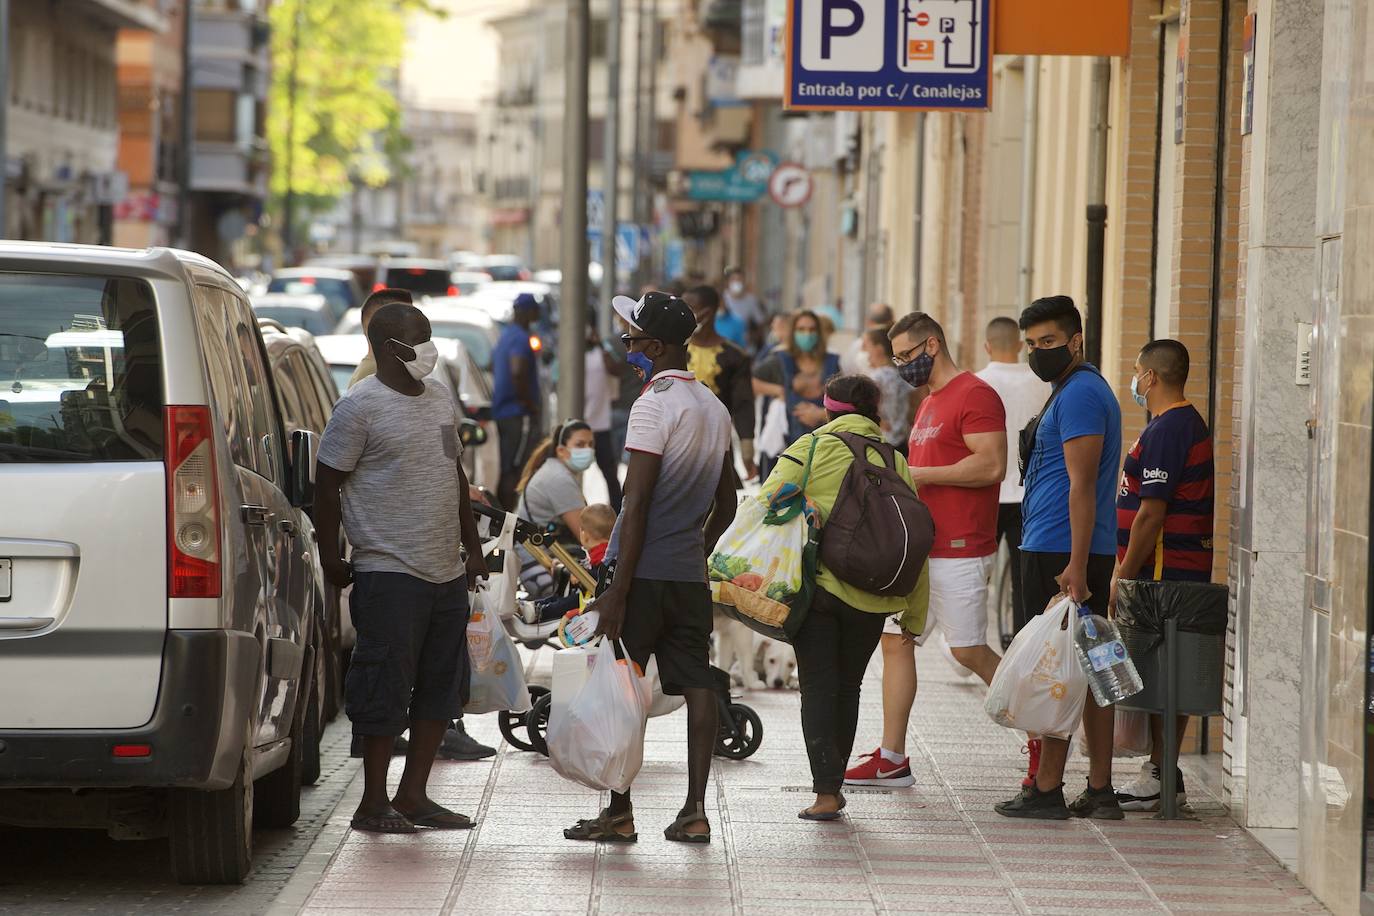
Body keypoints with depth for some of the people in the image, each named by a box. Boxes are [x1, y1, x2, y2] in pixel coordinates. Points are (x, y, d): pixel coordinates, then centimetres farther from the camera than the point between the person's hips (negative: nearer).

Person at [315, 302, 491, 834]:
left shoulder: (439, 399, 15)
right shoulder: (361, 406, -9)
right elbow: (328, 485, -8)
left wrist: (473, 546, 20)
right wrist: (330, 557, -10)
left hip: (447, 572, 8)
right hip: (390, 573, -8)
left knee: (441, 689, 10)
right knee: (385, 689, -5)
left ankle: (413, 796, 17)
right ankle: (374, 803, 2)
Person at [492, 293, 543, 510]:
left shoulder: (505, 336, 17)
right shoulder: (520, 338, -15)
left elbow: (494, 370, 28)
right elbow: (517, 372, -29)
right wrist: (531, 404, -17)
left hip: (501, 411, 10)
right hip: (518, 414, -10)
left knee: (507, 473, 14)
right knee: (514, 473, -10)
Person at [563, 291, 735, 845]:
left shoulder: (653, 406, -13)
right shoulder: (714, 409, 13)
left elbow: (637, 504, -17)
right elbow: (726, 503, 19)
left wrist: (617, 591, -17)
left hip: (644, 570, -7)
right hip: (690, 572, 7)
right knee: (697, 684, 4)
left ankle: (619, 813, 3)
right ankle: (695, 810, 3)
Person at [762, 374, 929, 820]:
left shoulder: (810, 448, 0)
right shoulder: (895, 462, 8)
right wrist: (914, 613, 14)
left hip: (817, 585, -3)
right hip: (870, 597, 3)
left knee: (818, 688, 2)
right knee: (847, 687, 17)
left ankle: (826, 790, -8)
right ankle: (833, 783, 22)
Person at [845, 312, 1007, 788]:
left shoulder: (974, 395, -11)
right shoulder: (929, 402, 20)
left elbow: (991, 465, -21)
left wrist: (921, 473, -17)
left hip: (959, 552, -10)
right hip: (920, 548, 10)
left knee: (969, 651, -8)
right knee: (896, 640, 6)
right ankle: (892, 758, 9)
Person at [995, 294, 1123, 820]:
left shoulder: (1079, 394, -13)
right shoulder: (1084, 391, 21)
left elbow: (1082, 486, -20)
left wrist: (1075, 567, -24)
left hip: (1058, 554, -10)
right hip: (1073, 554, 10)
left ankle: (1046, 790, -4)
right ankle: (1100, 792, 10)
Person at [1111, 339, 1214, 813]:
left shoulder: (1165, 431, -16)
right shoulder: (1191, 423, 17)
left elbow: (1152, 512, -21)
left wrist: (1123, 576, -16)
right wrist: (1127, 572, 23)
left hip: (1161, 573, -10)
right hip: (1186, 571, 10)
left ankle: (1160, 776, -6)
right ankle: (1163, 773, 15)